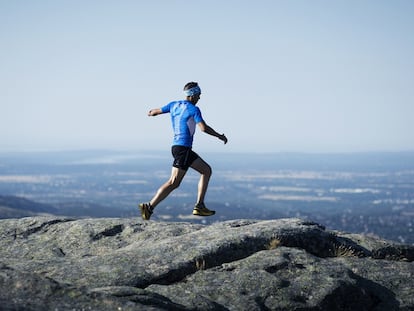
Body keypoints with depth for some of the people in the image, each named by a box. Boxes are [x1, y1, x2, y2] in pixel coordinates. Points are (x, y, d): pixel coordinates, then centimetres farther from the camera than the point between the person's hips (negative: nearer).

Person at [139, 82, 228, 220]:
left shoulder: (174, 105, 11)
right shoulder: (193, 109, -9)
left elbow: (155, 111, 19)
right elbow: (204, 128, -18)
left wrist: (151, 113, 43)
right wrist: (220, 136, -6)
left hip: (176, 146, 9)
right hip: (183, 149, -9)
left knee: (207, 170, 14)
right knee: (174, 183, -11)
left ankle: (199, 206, 10)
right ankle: (149, 207, -15)